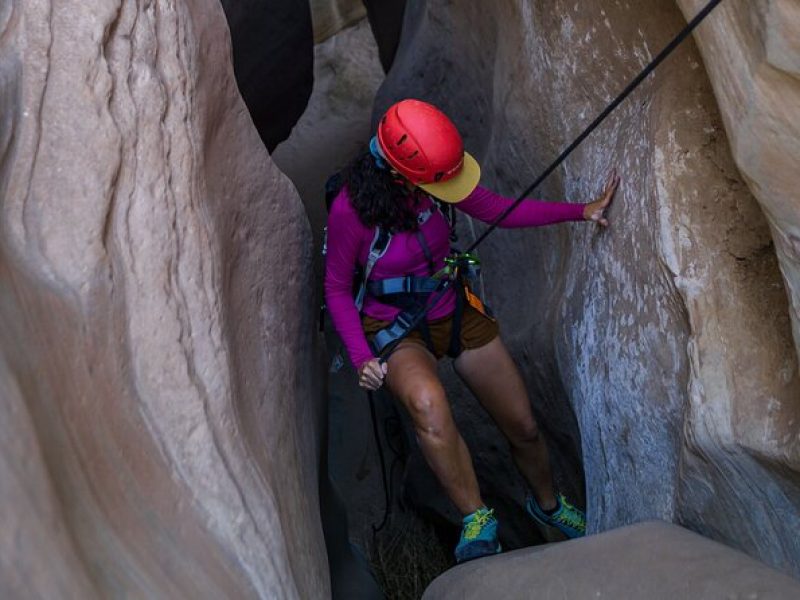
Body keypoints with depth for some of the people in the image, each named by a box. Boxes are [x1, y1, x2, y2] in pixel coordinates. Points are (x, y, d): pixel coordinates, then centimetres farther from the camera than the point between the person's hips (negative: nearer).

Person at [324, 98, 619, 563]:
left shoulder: (434, 178, -13)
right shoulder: (351, 209, -26)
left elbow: (499, 209, -2)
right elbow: (337, 288, -12)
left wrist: (580, 211, -10)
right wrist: (361, 358, -23)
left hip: (455, 312, 5)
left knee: (524, 427, 8)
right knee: (428, 403, -40)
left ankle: (547, 504, 39)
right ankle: (478, 520, -23)